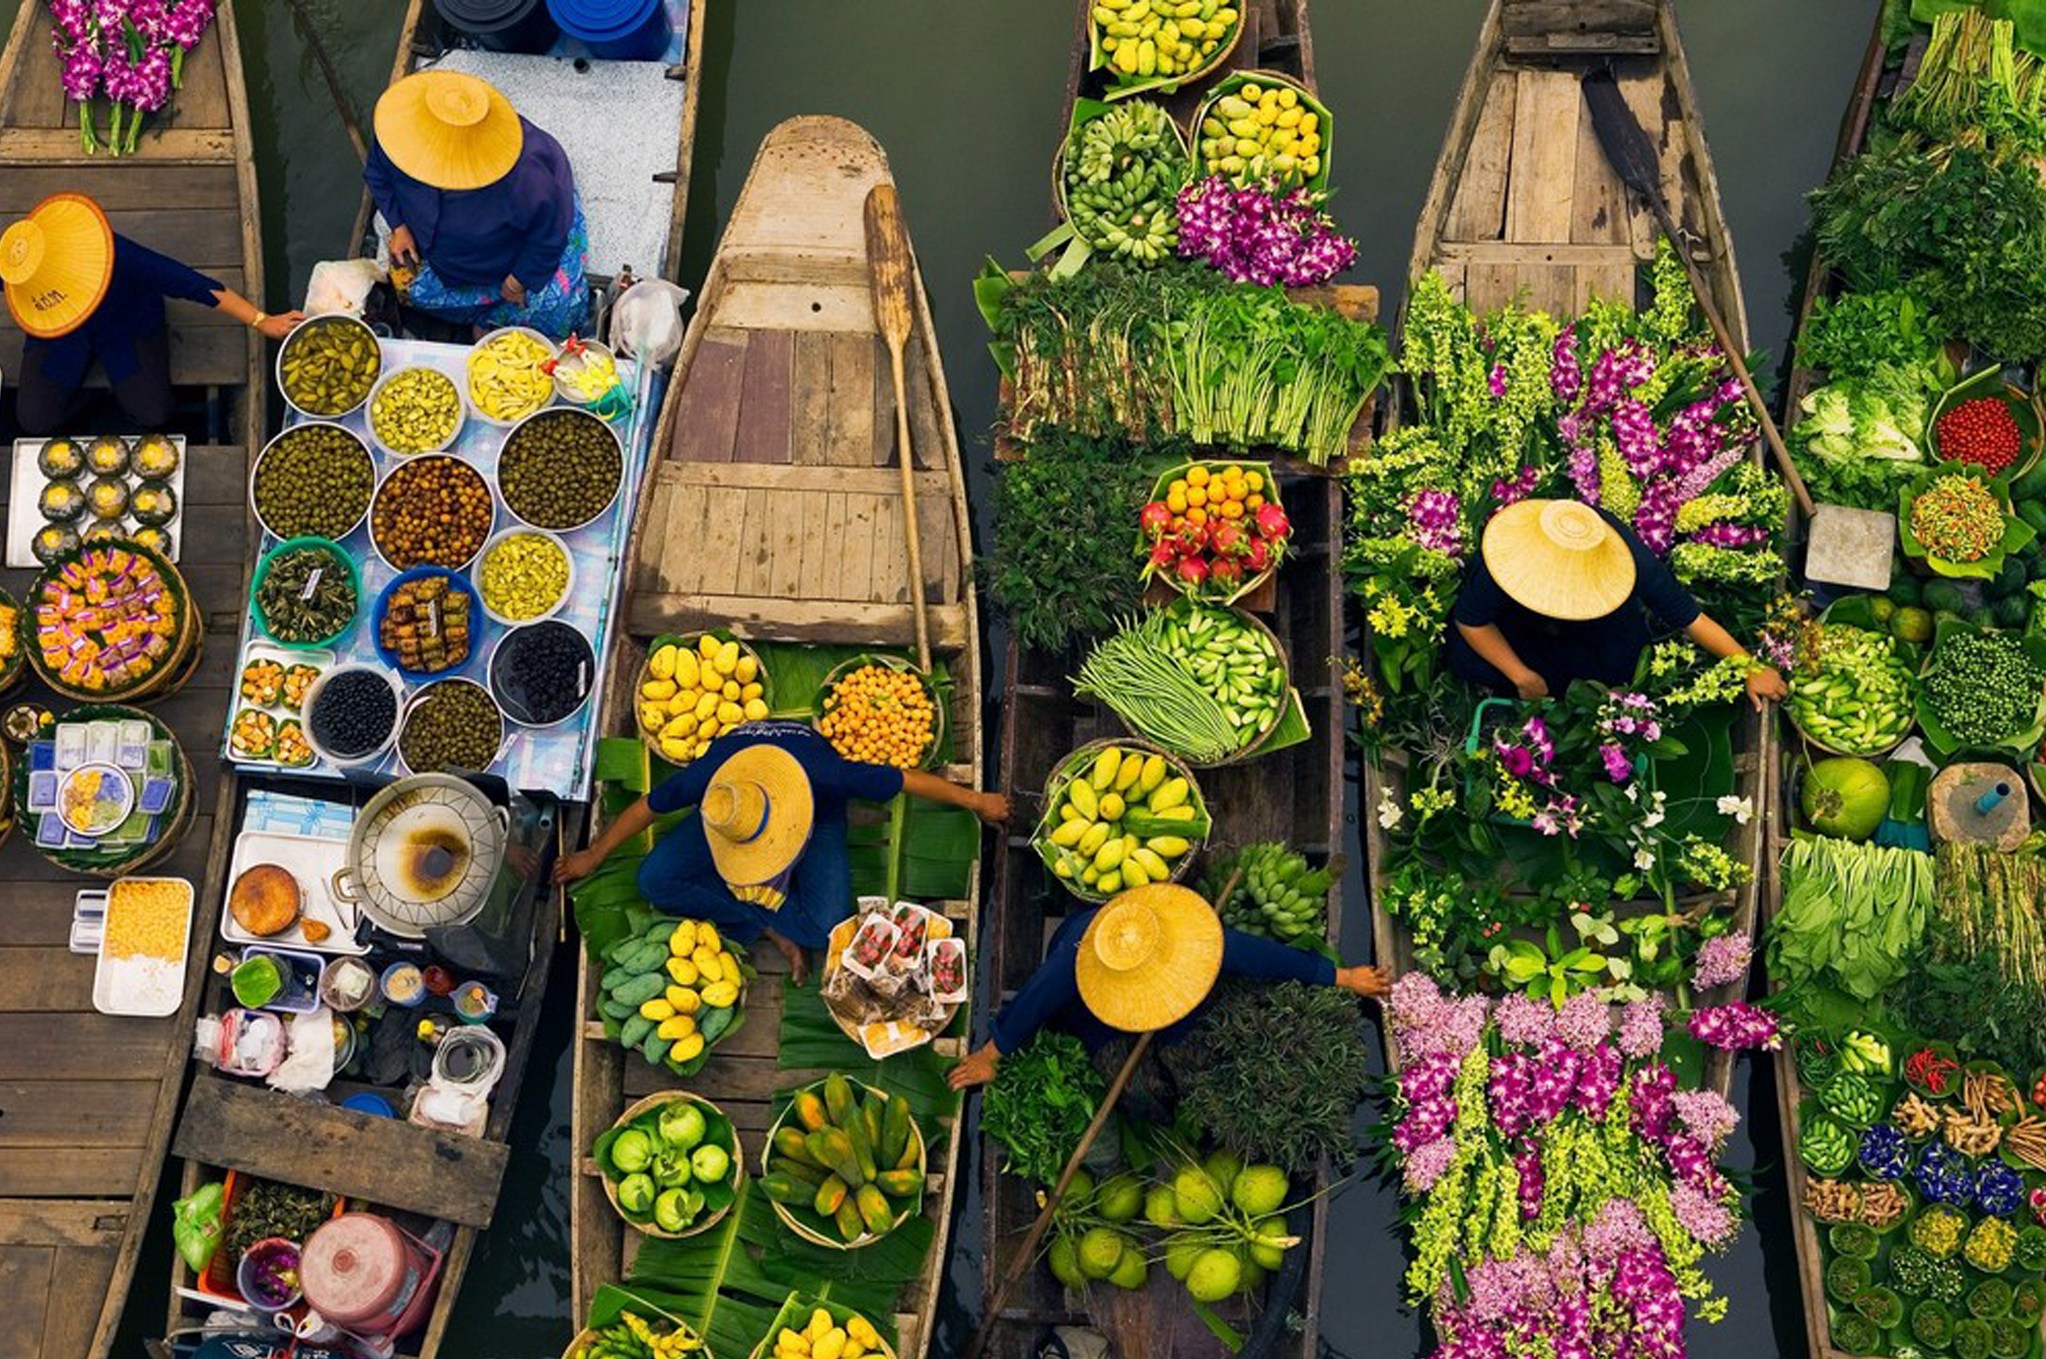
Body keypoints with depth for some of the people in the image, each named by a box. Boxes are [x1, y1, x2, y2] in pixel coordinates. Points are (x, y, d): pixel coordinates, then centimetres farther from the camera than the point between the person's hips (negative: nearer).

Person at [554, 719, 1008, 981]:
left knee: (825, 929, -27)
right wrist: (592, 857, -4)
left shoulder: (823, 775, -45)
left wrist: (977, 801, -18)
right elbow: (646, 808, -18)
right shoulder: (706, 778, -39)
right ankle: (770, 928, -13)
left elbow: (906, 779, -30)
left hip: (814, 814, -2)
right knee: (654, 882, -20)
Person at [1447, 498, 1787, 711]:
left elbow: (1691, 618, -32)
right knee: (1467, 661, -27)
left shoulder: (1628, 558, -41)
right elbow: (1470, 621, -25)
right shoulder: (1502, 565, -44)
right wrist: (1522, 677, -27)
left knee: (1622, 665, -25)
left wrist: (1753, 669, -27)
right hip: (1516, 619, -1)